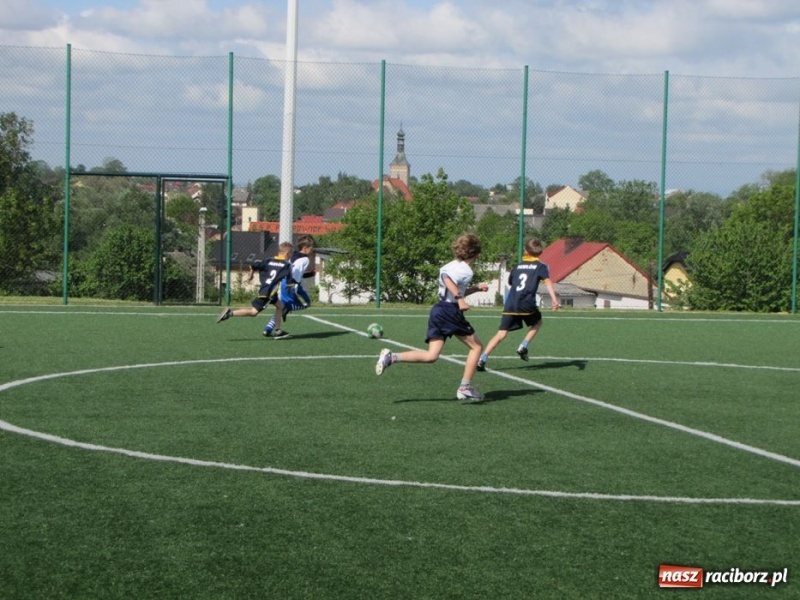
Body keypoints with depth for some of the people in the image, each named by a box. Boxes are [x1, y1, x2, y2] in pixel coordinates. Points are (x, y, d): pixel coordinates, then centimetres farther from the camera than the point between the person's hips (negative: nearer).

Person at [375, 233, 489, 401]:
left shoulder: (453, 265, 20)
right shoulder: (466, 270, -8)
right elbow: (448, 279, -28)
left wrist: (476, 288, 33)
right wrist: (460, 299, -31)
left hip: (438, 310, 8)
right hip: (451, 311, -8)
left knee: (431, 356, 0)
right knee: (476, 346, 8)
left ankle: (391, 357, -14)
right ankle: (465, 388, 5)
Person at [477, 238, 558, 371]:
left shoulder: (517, 267, 21)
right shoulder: (541, 266, 8)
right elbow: (547, 281, -8)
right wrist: (554, 299, -19)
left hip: (510, 305, 3)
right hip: (526, 304, -3)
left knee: (501, 334, 2)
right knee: (537, 322, 27)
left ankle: (482, 360, -12)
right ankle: (523, 347, 10)